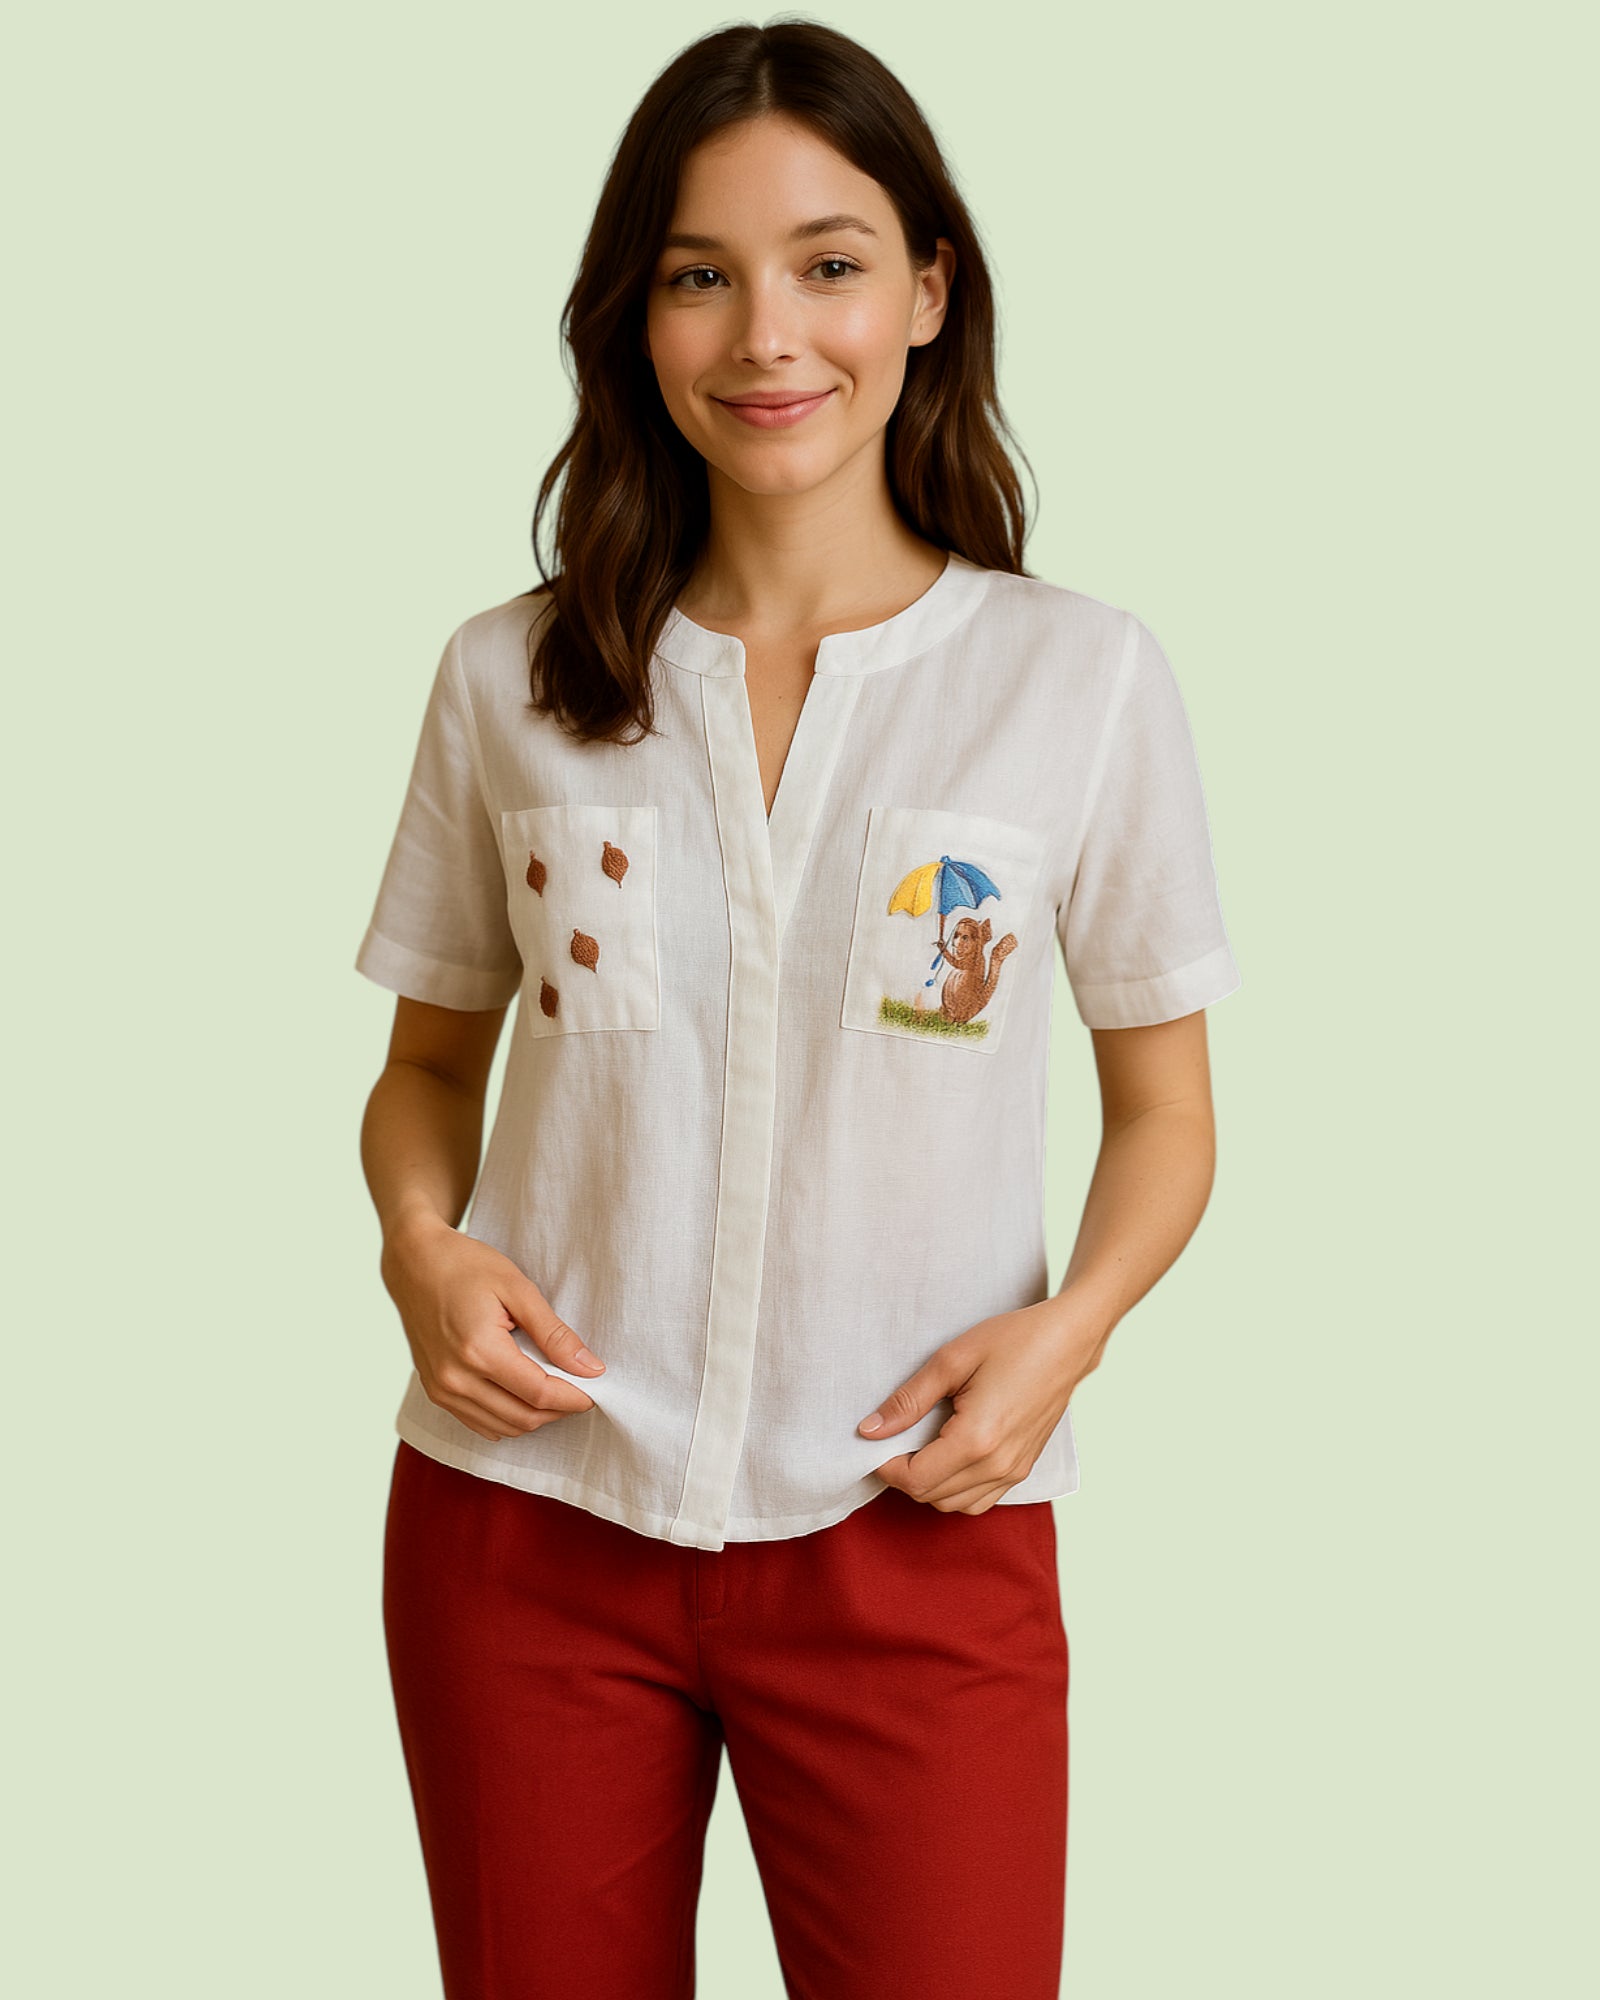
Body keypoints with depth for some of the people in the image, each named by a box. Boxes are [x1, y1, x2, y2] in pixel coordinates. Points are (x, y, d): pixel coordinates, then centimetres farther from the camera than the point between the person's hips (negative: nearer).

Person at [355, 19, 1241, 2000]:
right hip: (525, 1525, 2)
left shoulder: (1084, 680, -3)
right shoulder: (509, 679, 1)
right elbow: (430, 1061, 12)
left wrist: (1068, 1323, -14)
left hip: (914, 1536, -1)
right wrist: (422, 1246, -9)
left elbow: (1163, 1111, 5)